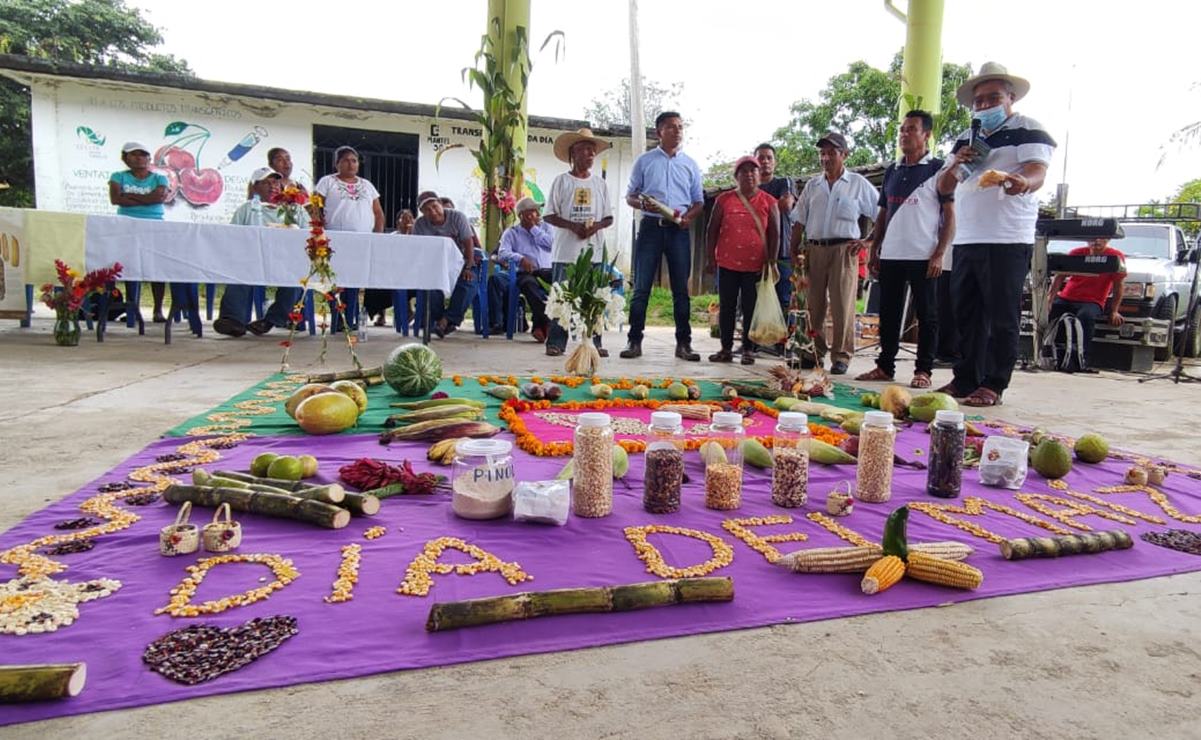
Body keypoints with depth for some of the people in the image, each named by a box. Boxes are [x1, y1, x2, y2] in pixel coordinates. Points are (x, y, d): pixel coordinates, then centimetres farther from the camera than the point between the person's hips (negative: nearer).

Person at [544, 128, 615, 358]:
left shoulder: (599, 183, 11)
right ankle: (556, 342, 4)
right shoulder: (562, 181, 3)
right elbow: (550, 215, 1)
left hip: (593, 250, 3)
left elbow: (609, 218, 13)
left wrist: (597, 225, -9)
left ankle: (594, 342, 8)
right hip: (566, 250, -2)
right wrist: (573, 226, -14)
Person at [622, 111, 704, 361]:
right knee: (641, 287, -3)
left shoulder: (690, 165, 14)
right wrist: (642, 204, -14)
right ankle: (634, 341, 2)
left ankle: (683, 343, 9)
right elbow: (630, 195, 9)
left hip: (679, 230, 2)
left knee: (681, 288, 3)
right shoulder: (645, 161, 8)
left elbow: (699, 201, 14)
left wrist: (689, 216, -7)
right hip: (651, 226, -2)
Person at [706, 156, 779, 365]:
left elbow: (775, 235, 2)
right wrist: (711, 258, 2)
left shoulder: (769, 202, 3)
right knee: (726, 307, 6)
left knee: (751, 308, 2)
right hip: (728, 264, 2)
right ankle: (726, 349, 14)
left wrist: (771, 262, -4)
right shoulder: (724, 200, 6)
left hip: (756, 266, -1)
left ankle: (748, 350, 11)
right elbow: (712, 230, 7)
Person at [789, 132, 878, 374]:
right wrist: (794, 252, 7)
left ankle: (841, 356, 0)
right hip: (814, 249, 4)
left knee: (842, 305, -6)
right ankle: (815, 352, 16)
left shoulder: (858, 184, 6)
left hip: (844, 250, -3)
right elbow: (799, 222, 14)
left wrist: (868, 240, -4)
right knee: (813, 304, 5)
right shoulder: (812, 185, 16)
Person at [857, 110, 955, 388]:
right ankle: (885, 366, 16)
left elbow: (950, 215, -4)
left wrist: (939, 254, -13)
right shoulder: (892, 171, 16)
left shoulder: (938, 169, 0)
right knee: (889, 313, 8)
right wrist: (874, 251, 10)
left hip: (923, 257, -5)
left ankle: (923, 370, 7)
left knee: (926, 315, 1)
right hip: (891, 255, 5)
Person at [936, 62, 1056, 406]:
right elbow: (944, 187, 21)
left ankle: (993, 385, -1)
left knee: (1002, 316, -5)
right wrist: (956, 164, 0)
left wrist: (1023, 182, -36)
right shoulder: (966, 138, 22)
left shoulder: (1028, 129, 2)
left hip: (1008, 240, -7)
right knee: (966, 313, 9)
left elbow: (1037, 172, -12)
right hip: (966, 239, 7)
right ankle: (965, 379, 17)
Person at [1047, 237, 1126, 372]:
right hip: (1066, 298, 3)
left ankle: (1082, 361, -33)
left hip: (1092, 302, -3)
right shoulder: (1077, 253, 4)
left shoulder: (1116, 256, -3)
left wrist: (1114, 312, -7)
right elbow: (1060, 277, 2)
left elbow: (1118, 286, -2)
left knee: (1086, 316, -37)